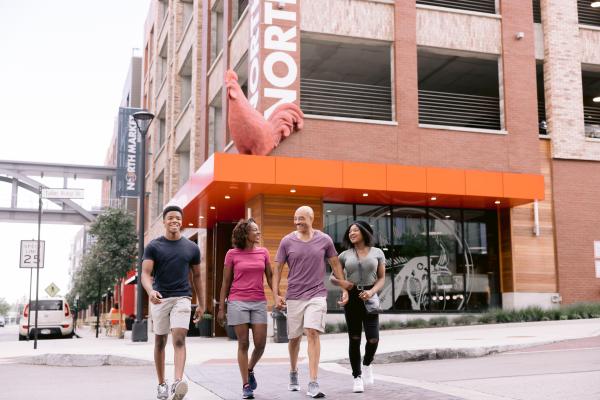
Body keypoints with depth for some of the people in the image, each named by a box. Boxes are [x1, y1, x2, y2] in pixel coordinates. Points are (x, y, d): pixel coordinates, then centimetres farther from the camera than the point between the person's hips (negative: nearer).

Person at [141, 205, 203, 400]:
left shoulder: (192, 248, 6)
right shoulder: (153, 246, 0)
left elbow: (196, 276, 15)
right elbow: (145, 273, -9)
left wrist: (201, 304, 14)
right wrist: (150, 291, -30)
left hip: (182, 298, 0)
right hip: (160, 299, 0)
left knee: (179, 339, -18)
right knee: (160, 342, 10)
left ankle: (178, 382, -30)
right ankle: (162, 384, 23)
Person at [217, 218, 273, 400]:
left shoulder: (263, 252, 8)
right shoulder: (232, 254, 1)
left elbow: (270, 277, 11)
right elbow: (226, 282, 4)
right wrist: (221, 308, 2)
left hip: (259, 302, 3)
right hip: (238, 302, -3)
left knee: (260, 344, -2)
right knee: (243, 344, 0)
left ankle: (250, 370, 29)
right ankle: (246, 385, 10)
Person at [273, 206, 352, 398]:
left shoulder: (324, 240, 0)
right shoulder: (287, 241, -1)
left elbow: (335, 264, 10)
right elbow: (277, 269, 2)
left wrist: (344, 288, 8)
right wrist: (276, 294, -7)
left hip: (317, 295, -1)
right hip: (294, 296, 1)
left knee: (313, 333, -15)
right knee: (294, 337, 11)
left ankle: (313, 384, -15)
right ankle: (293, 373, 37)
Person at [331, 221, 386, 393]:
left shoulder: (377, 253, 5)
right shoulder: (345, 255, 7)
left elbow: (382, 278, 4)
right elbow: (333, 277, 12)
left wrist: (372, 291, -15)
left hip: (369, 297, -1)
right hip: (351, 297, 1)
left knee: (373, 339, -9)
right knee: (354, 338, 2)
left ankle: (367, 364, 22)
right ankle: (357, 376, 13)